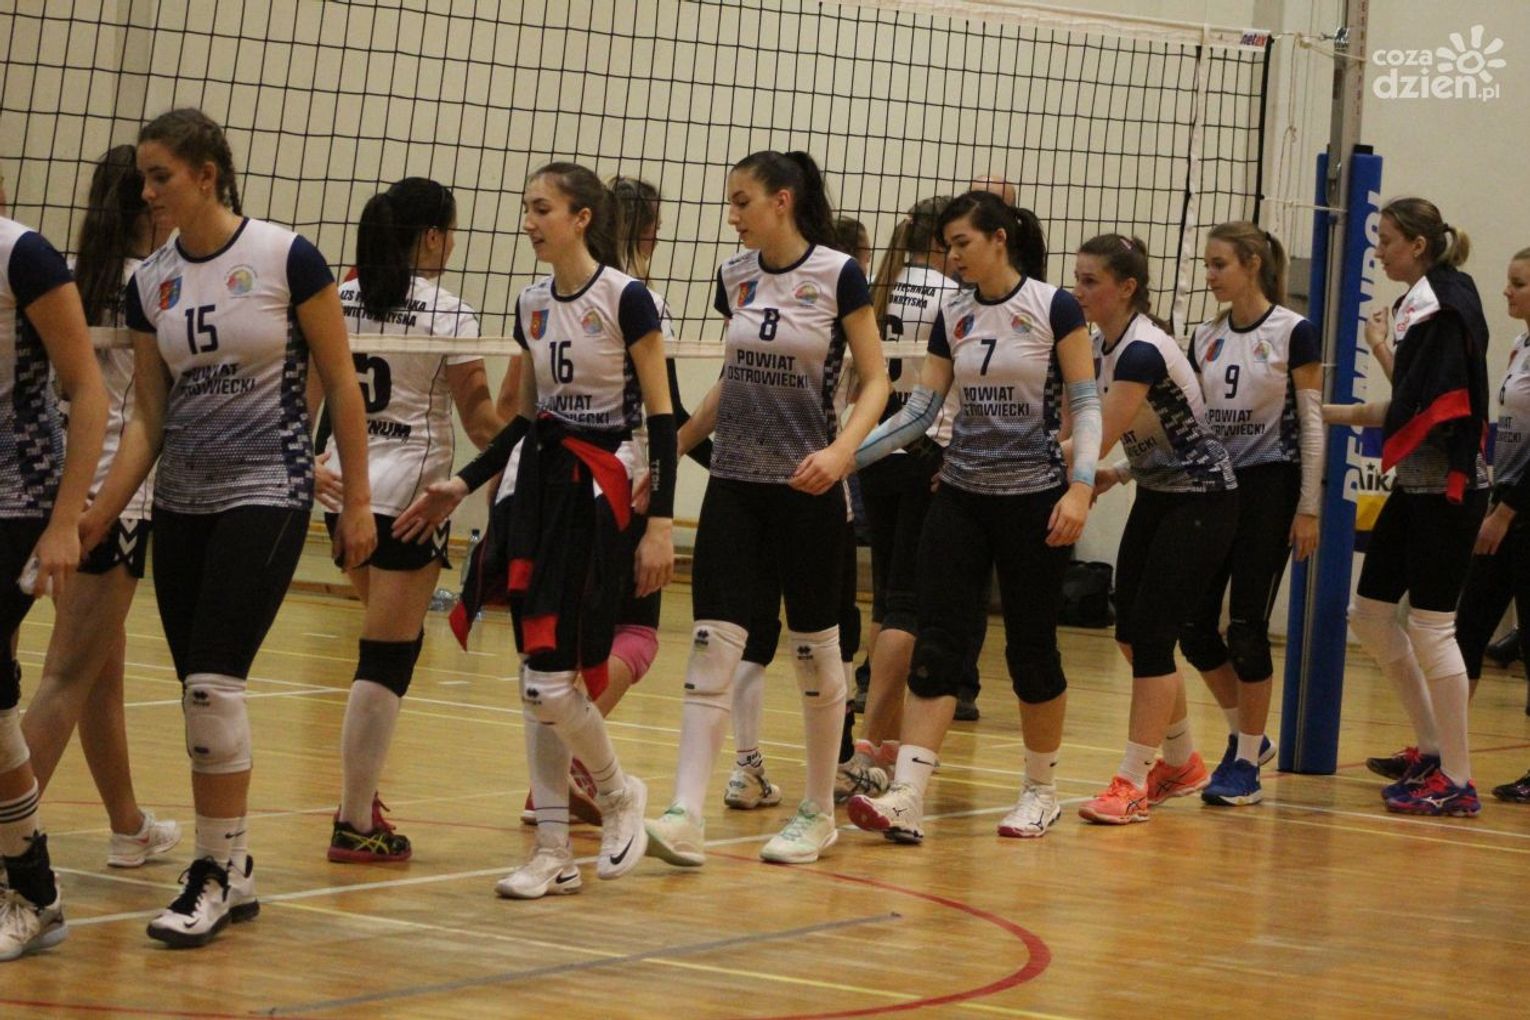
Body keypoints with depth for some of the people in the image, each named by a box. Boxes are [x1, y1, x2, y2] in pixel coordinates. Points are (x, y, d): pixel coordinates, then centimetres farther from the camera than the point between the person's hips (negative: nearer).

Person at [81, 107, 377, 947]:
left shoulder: (286, 259, -9)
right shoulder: (150, 283, 5)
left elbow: (341, 383, -4)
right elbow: (148, 418, 7)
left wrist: (357, 501, -4)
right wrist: (96, 517, -2)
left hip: (266, 493, -6)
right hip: (181, 502, 6)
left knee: (214, 681, -14)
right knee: (201, 690, 6)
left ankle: (216, 871, -4)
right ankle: (232, 867, 16)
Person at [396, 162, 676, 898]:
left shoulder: (625, 299, -10)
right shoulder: (532, 306, 10)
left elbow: (662, 416, -10)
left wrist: (661, 522, -16)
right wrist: (461, 486, 12)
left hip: (597, 492, -7)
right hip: (537, 484, 7)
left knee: (551, 683, -11)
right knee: (536, 681, 6)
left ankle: (619, 794, 15)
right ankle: (553, 851, 11)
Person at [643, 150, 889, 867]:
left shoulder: (838, 275, -8)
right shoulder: (735, 276, 7)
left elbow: (874, 380, -6)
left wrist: (840, 451, -22)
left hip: (806, 488, -4)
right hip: (733, 483, 4)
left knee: (815, 651, 5)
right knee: (712, 643, -6)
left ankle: (818, 812, 19)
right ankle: (684, 817, -12)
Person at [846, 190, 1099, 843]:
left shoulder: (1054, 309, -7)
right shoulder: (953, 316, 7)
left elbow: (1086, 404, -7)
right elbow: (922, 408, 6)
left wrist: (1080, 487, -19)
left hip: (1033, 500, -4)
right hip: (961, 497, 4)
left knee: (1031, 648, 4)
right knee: (936, 644, -5)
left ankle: (1042, 790, 21)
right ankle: (906, 798, -12)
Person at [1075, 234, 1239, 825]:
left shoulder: (1143, 350, -25)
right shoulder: (1099, 344, 3)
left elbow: (1098, 441, -29)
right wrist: (1120, 474, -4)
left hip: (1201, 503, -9)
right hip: (1156, 497, 9)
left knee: (1150, 635, -11)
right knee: (1132, 635, 9)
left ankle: (1133, 784, -6)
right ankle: (1183, 764, 25)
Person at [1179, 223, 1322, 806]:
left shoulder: (1293, 333, -7)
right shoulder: (1206, 339, 9)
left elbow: (1311, 424, -6)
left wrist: (1308, 508, -9)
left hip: (1268, 489, -6)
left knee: (1246, 627, -6)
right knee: (1194, 627, 2)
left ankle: (1246, 762, 4)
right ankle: (1247, 735, 22)